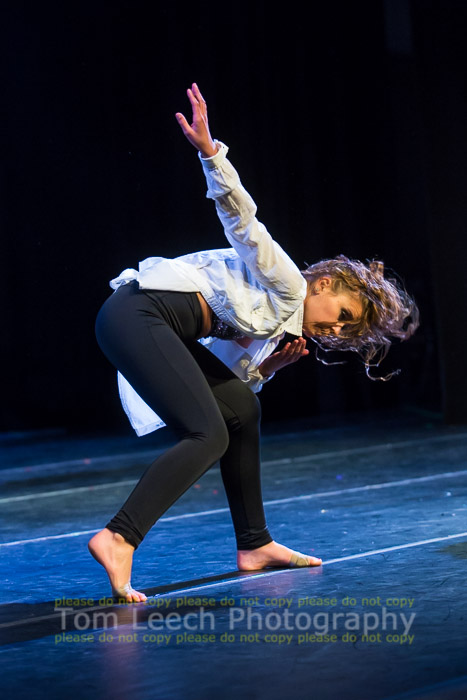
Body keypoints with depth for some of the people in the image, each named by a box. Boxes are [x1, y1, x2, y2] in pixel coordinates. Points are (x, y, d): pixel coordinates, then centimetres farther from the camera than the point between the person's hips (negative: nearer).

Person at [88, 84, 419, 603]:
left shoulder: (275, 329, 25)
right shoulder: (287, 284, 0)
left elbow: (230, 381, 23)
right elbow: (240, 217, -12)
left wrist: (268, 369, 6)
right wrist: (209, 152, -27)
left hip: (154, 327, 10)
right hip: (137, 312, -10)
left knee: (242, 409, 13)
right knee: (209, 436, -17)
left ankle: (253, 545, 16)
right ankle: (118, 539, -27)